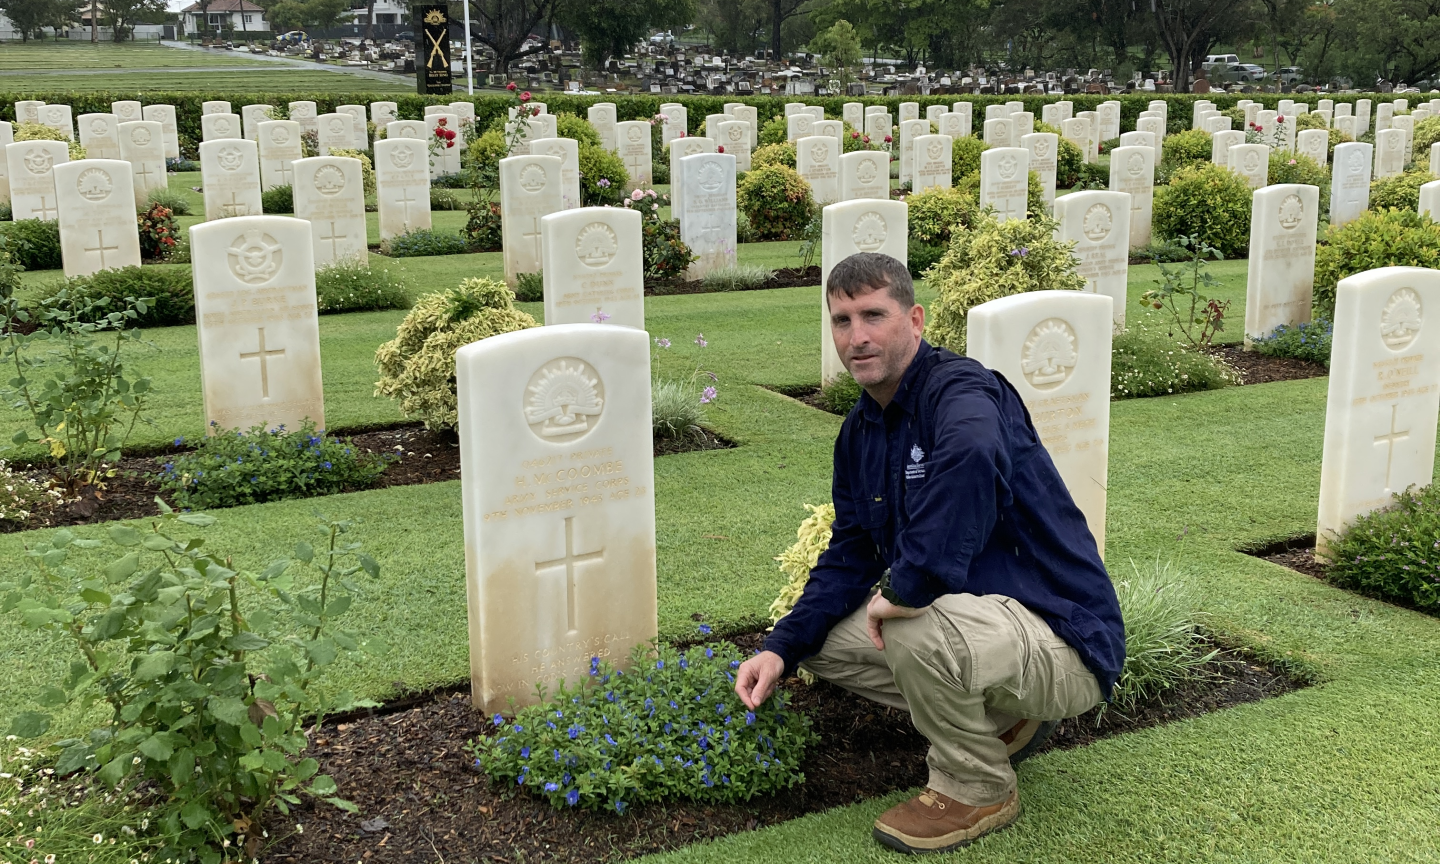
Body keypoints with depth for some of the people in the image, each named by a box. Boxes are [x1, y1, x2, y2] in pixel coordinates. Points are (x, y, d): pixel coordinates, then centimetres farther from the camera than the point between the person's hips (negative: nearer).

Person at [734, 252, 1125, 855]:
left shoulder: (963, 392, -22)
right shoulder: (860, 430, 8)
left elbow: (971, 453, -48)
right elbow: (849, 556, 10)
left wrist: (902, 588, -36)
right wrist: (781, 648, -4)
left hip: (1065, 641, -9)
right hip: (970, 614, 9)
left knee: (916, 629, -36)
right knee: (821, 643, 11)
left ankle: (978, 789, -5)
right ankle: (1003, 717, 17)